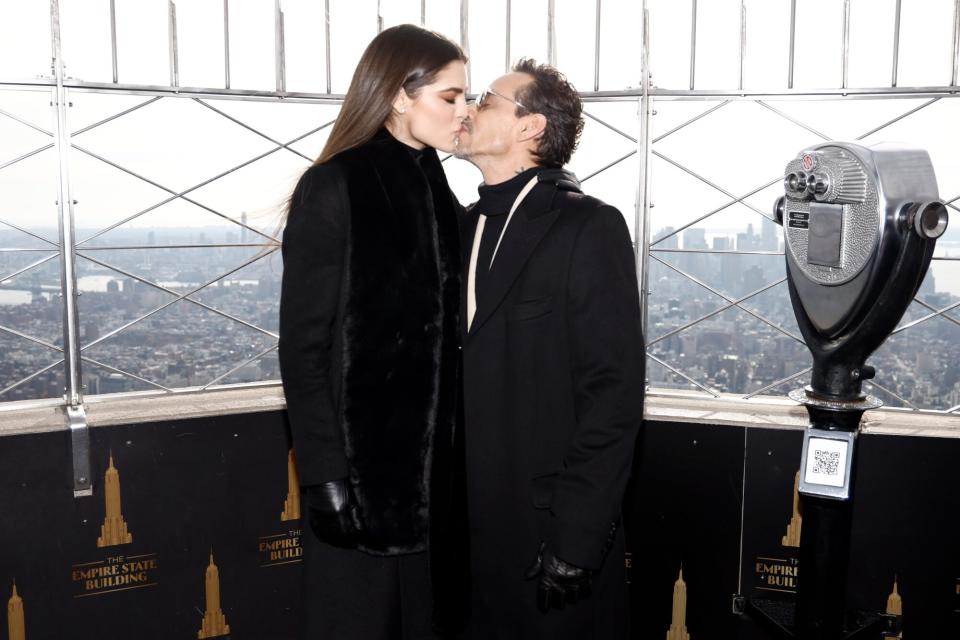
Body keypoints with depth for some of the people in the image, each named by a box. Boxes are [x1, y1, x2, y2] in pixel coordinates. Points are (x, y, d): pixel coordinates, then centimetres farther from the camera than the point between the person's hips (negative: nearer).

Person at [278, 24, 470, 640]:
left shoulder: (434, 188, 9)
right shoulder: (333, 189, -11)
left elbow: (441, 332, 10)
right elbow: (303, 344, -13)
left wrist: (452, 447, 8)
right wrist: (325, 473, -16)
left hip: (430, 458, 6)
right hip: (361, 460, -6)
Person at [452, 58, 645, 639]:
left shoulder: (590, 228, -10)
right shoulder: (464, 227, 9)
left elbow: (613, 394, -15)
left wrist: (576, 539, -17)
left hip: (547, 528, -6)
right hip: (468, 525, 6)